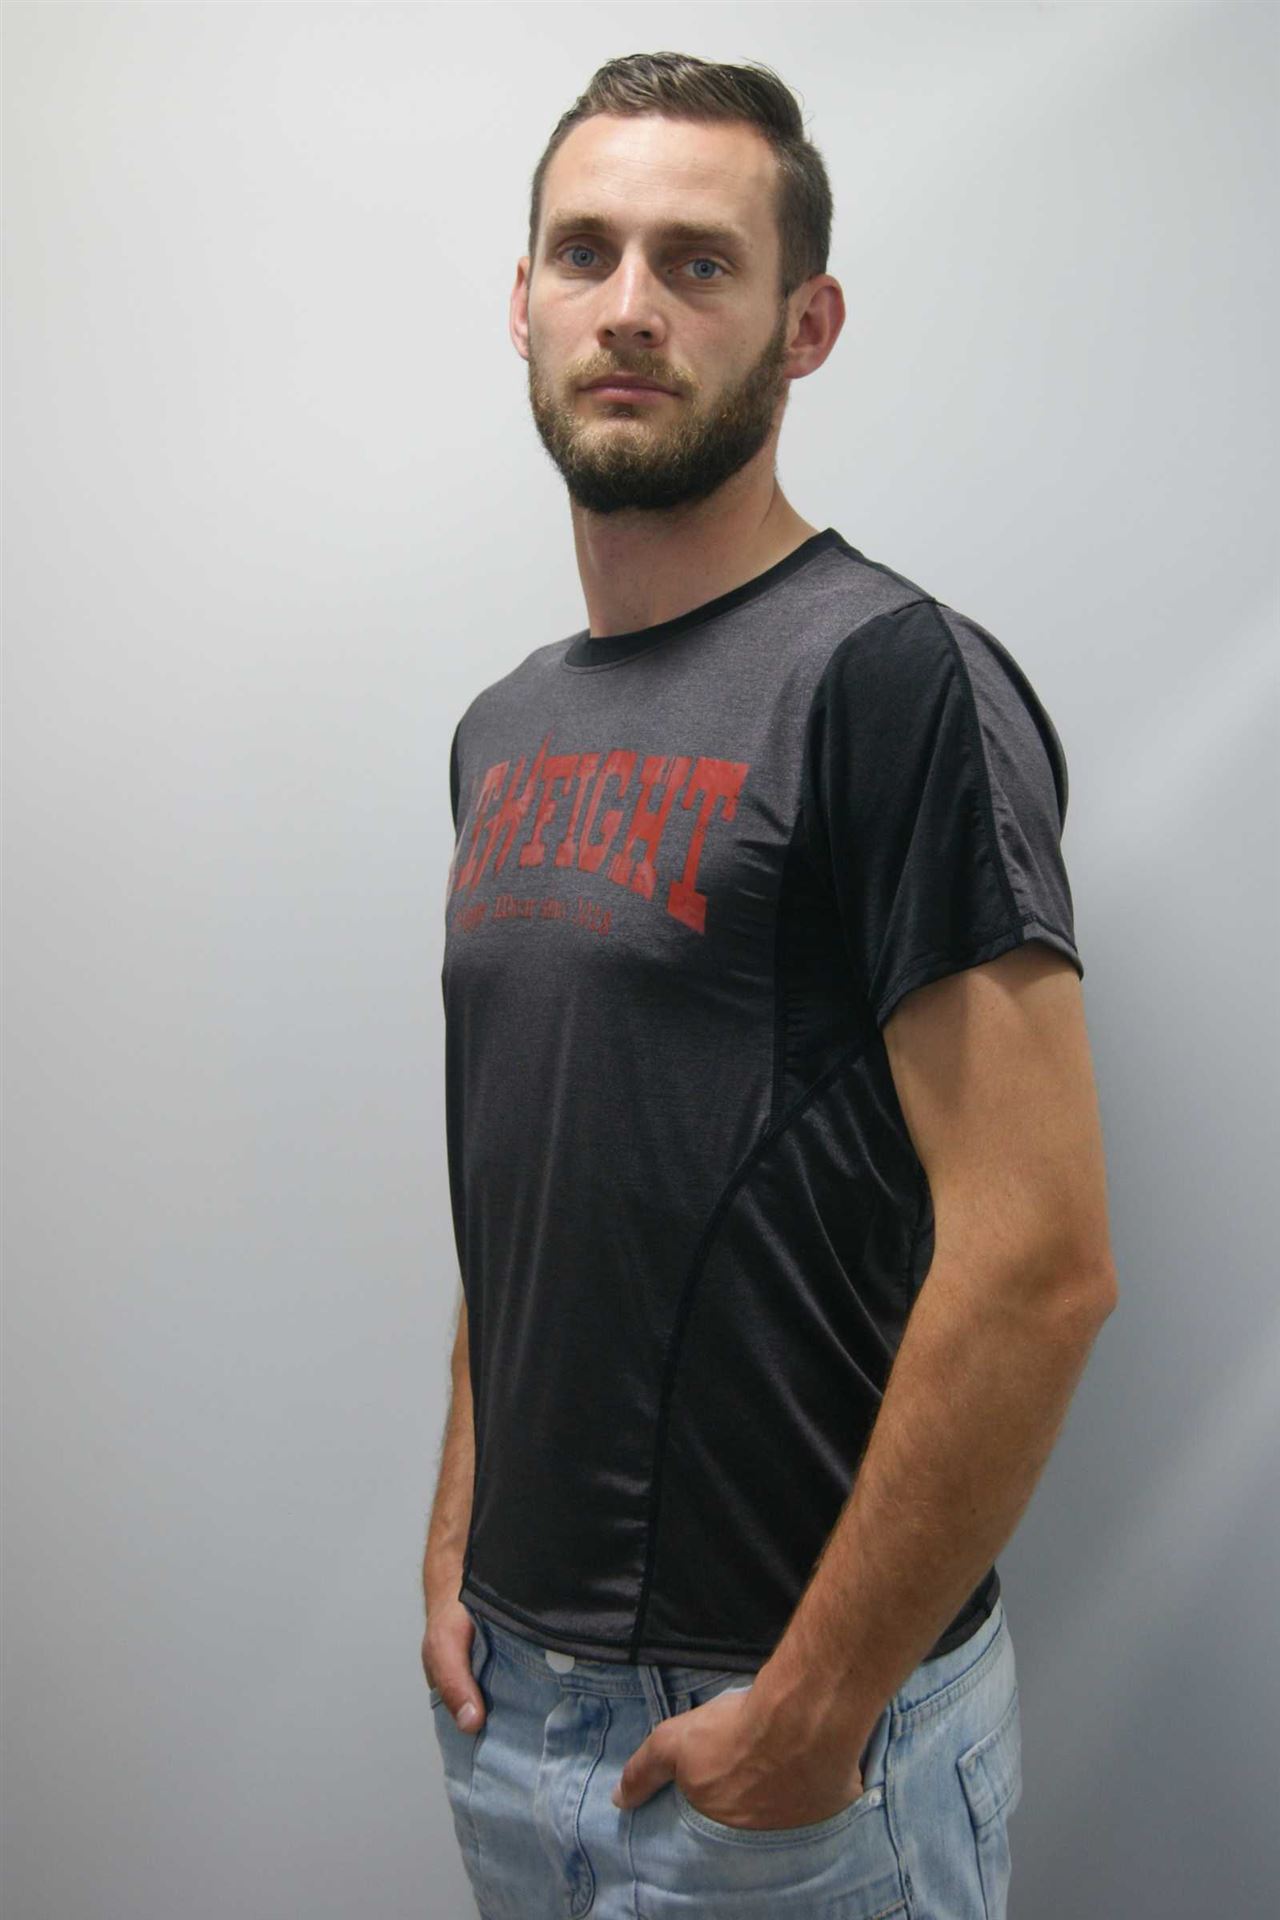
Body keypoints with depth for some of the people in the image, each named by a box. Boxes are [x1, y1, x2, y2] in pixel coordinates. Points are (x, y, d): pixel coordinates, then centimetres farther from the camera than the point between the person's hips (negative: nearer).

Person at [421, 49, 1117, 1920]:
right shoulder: (505, 727, 7)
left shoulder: (895, 679, -16)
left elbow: (1038, 1266, -21)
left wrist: (815, 1708, -17)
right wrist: (458, 1545, 8)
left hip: (792, 1717, -7)